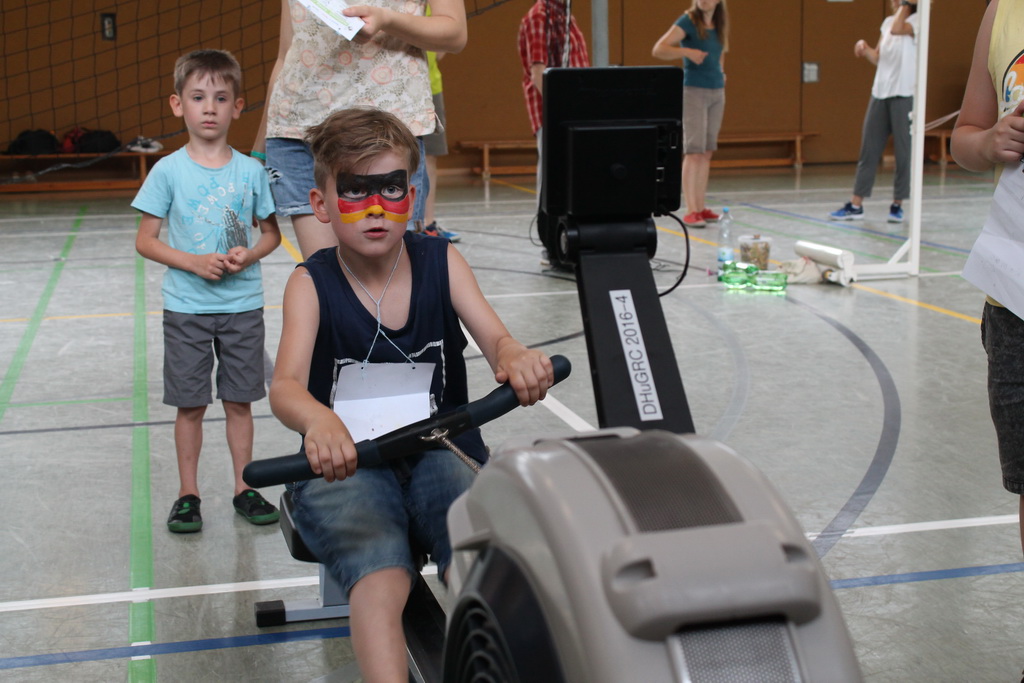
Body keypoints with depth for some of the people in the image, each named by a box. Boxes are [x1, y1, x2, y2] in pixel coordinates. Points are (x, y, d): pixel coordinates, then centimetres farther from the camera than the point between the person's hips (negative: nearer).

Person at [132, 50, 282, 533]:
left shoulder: (251, 171, -1)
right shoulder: (168, 171, -5)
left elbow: (272, 234, 8)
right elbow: (145, 241, -3)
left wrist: (248, 255, -12)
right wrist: (193, 262, -16)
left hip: (242, 306, 1)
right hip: (186, 307, -1)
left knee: (239, 401, 9)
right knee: (190, 405, 6)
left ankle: (244, 489, 22)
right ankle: (188, 495, 19)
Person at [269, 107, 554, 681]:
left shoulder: (441, 261, 5)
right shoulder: (312, 283, -1)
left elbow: (495, 338, -10)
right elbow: (285, 386, -17)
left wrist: (517, 359, -38)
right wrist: (319, 420, -45)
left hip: (439, 450, 2)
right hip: (346, 463, -1)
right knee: (381, 580, -31)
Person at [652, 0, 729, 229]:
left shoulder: (719, 25, 12)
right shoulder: (688, 21, -7)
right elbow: (658, 50, -15)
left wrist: (720, 73, 14)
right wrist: (687, 51, -27)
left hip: (717, 92, 7)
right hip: (694, 90, -6)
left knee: (707, 152, 7)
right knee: (694, 150, -11)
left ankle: (701, 207, 13)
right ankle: (690, 211, -12)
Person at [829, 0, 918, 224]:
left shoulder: (917, 20, -6)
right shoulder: (888, 21, 13)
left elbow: (897, 29, -27)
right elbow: (878, 58, 13)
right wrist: (865, 48, -5)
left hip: (904, 96, -6)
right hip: (880, 94, 6)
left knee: (903, 152, 1)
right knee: (868, 150, 6)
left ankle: (897, 205, 11)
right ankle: (856, 205, 9)